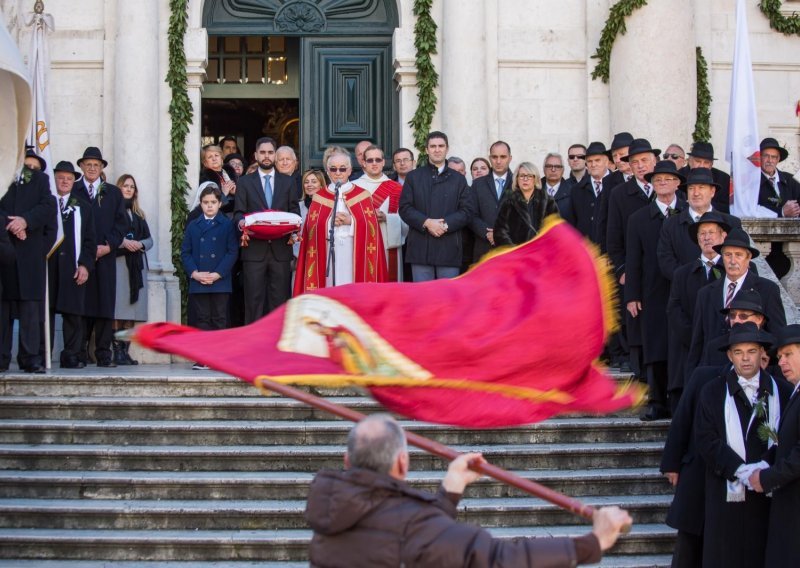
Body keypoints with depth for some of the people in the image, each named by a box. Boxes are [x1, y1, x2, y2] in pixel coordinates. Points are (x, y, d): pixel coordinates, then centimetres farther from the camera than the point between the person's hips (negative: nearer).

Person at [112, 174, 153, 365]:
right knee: (118, 308, -11)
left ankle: (126, 351, 2)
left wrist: (140, 244, -3)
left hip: (137, 264, 5)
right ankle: (117, 351, -11)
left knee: (132, 308, 1)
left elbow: (149, 239, 17)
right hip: (118, 262, -5)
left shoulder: (139, 214, 21)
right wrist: (123, 242, -17)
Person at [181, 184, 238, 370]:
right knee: (202, 320, 4)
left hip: (220, 282, -2)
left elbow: (232, 252, -3)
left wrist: (217, 274, -13)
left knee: (219, 320, 1)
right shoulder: (193, 226, 12)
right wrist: (194, 273, -8)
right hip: (198, 283, 2)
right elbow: (185, 252, 8)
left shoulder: (227, 225, 3)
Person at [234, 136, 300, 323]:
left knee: (279, 299, 0)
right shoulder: (245, 182, 11)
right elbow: (238, 213, 5)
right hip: (254, 249, -1)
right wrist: (242, 223, -17)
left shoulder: (287, 182, 15)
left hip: (281, 248, 1)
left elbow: (295, 212, 12)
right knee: (254, 299, -3)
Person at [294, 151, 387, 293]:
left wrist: (351, 222, -13)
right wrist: (330, 223, -13)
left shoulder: (363, 195, 8)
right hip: (328, 253, 1)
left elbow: (371, 227, 1)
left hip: (354, 254, -1)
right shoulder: (319, 197, 11)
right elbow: (311, 227, 3)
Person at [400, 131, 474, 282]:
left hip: (449, 247, 1)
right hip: (421, 247, 0)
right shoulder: (414, 177, 12)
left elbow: (467, 210, 4)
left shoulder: (458, 179, 14)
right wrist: (426, 222, -13)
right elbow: (404, 208, 3)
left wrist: (446, 224, -12)